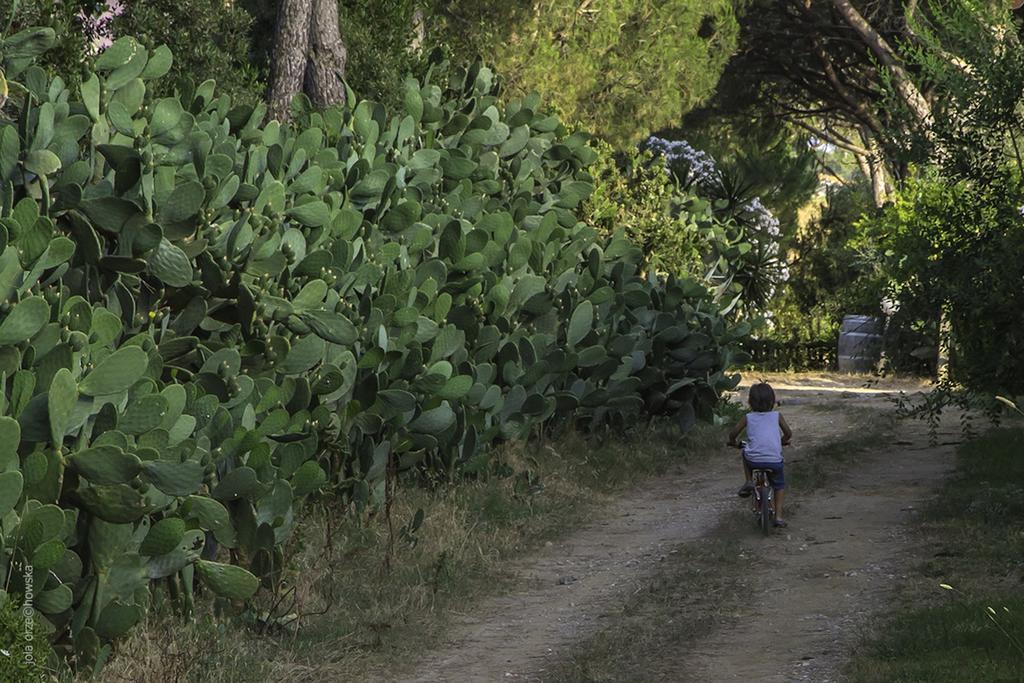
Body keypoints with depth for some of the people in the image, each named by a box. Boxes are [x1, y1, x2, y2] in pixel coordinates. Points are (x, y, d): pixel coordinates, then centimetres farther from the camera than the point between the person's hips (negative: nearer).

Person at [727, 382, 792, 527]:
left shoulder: (748, 418, 7)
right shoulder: (777, 416, 9)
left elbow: (733, 433, 8)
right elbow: (788, 433, 16)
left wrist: (732, 442, 30)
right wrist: (783, 441, 38)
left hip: (754, 460, 0)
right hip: (774, 460, 0)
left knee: (745, 453, 35)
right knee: (779, 484, 24)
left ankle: (749, 482, 21)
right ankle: (778, 515, 16)